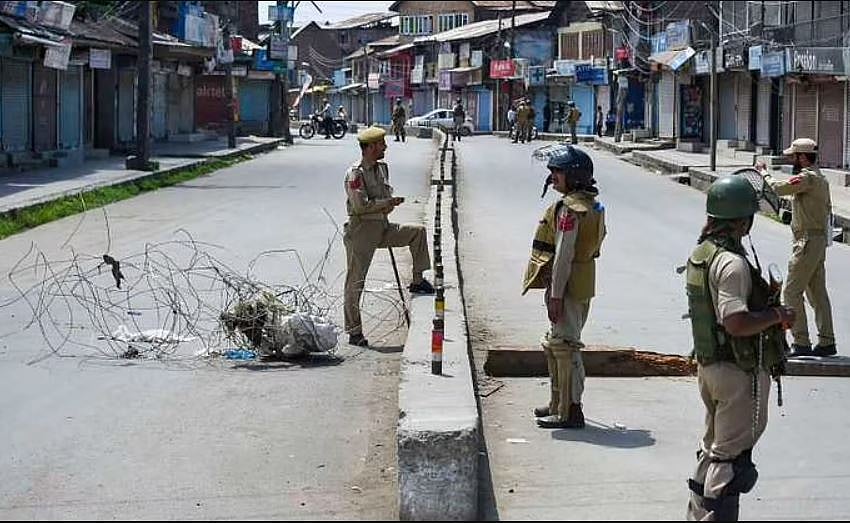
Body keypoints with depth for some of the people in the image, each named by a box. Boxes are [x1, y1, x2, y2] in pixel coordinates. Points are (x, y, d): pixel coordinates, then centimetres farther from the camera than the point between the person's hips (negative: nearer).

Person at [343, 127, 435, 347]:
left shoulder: (382, 168, 10)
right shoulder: (355, 173, -15)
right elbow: (360, 205, -23)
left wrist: (388, 205, -2)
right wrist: (388, 202, -16)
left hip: (382, 227, 8)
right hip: (361, 230, -8)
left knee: (418, 232, 1)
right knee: (355, 281, -3)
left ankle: (417, 280, 8)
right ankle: (354, 332, 2)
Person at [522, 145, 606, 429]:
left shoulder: (569, 209, -18)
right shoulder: (592, 206, 12)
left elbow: (563, 255, -21)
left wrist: (556, 295, -20)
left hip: (568, 287, -10)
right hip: (583, 285, 10)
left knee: (565, 346, -6)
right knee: (554, 345, 20)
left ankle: (570, 412, -3)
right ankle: (558, 404, 30)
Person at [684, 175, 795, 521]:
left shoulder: (700, 253, 6)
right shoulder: (732, 263, -23)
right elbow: (737, 322, -29)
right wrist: (778, 315, -16)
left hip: (708, 363, 10)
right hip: (740, 369, -10)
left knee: (714, 446, 22)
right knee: (732, 454, -1)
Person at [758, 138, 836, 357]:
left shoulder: (807, 177, -17)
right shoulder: (819, 178, 16)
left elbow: (778, 188, -20)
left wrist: (764, 173, 0)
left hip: (808, 241, -10)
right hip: (819, 238, 10)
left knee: (791, 292, -7)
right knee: (817, 293, 13)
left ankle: (801, 343, -7)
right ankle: (826, 342, 15)